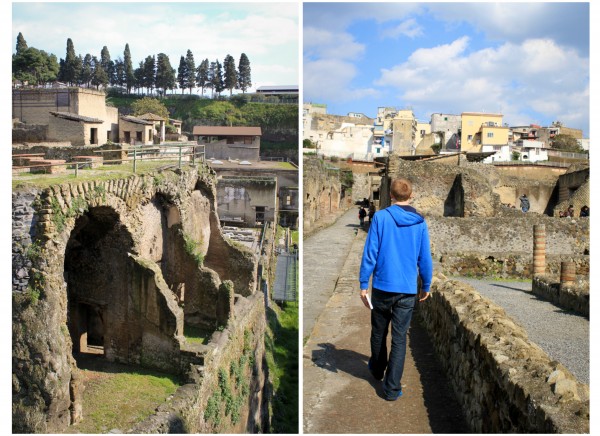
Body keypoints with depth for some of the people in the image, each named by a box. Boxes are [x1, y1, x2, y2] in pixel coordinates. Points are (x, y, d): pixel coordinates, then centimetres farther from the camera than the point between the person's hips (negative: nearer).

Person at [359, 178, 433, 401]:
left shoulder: (381, 217, -8)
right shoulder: (420, 222, 0)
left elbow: (370, 253, -10)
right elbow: (425, 258, 4)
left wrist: (363, 284, -3)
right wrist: (426, 286, 17)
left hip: (382, 286, -1)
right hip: (408, 290, 1)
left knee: (378, 332, 19)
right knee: (399, 338, 6)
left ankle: (377, 369, 41)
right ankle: (392, 388, 7)